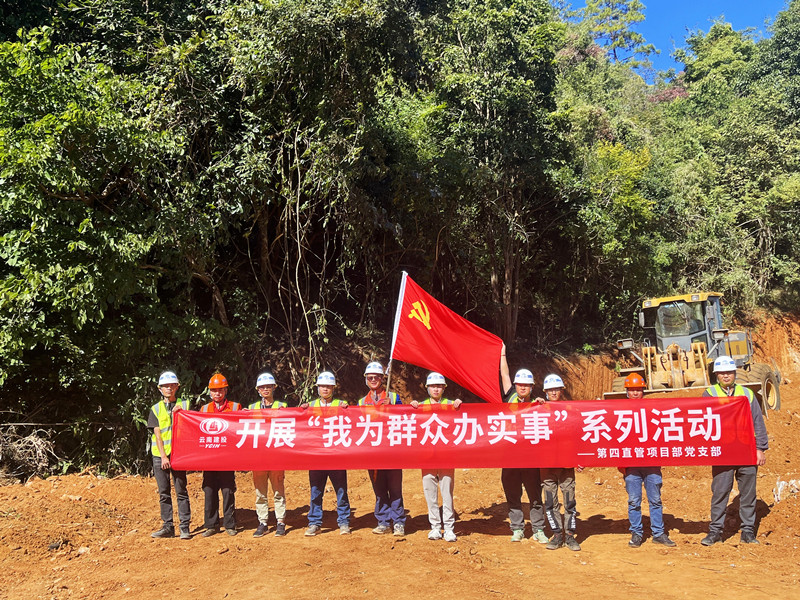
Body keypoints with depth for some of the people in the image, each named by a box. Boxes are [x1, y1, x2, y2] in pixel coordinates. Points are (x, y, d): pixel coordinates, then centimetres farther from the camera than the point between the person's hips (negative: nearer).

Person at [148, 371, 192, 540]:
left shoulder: (184, 405, 7)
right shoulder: (156, 409, 10)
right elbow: (157, 433, 2)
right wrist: (163, 456, -7)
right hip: (160, 455, 2)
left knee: (181, 491, -3)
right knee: (164, 493, 4)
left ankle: (185, 527, 1)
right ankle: (168, 526, 11)